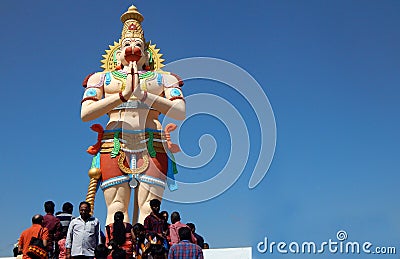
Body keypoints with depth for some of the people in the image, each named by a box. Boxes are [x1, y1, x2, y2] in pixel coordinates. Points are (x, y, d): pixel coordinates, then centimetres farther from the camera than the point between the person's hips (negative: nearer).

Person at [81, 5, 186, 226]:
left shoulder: (163, 79, 21)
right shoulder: (102, 78, 21)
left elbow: (180, 112, 3)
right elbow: (85, 113, 4)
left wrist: (143, 94, -8)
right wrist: (123, 95, -7)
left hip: (152, 148, 0)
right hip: (114, 148, 0)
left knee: (148, 209, -12)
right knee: (116, 208, -11)